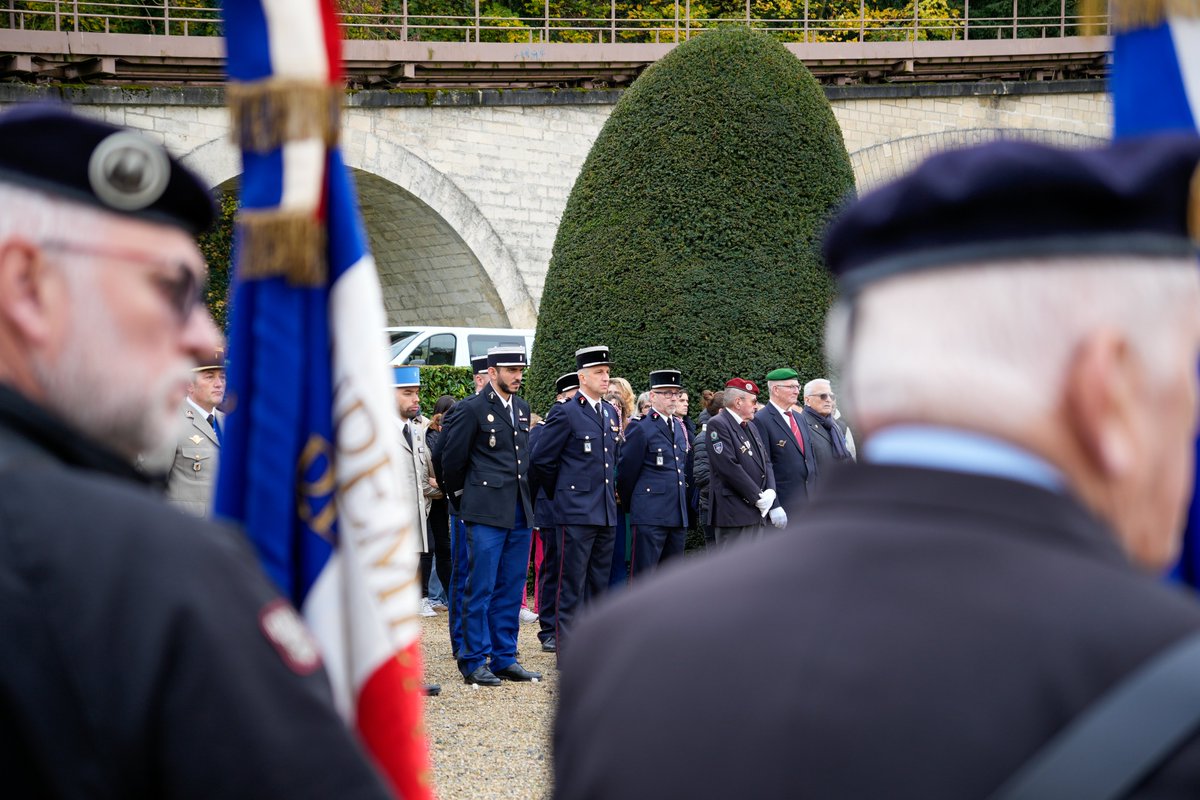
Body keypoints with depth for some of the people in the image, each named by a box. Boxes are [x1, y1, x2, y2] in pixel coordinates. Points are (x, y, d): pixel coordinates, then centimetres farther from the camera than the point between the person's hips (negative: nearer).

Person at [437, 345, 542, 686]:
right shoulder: (472, 409, -7)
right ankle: (474, 662, 1)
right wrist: (459, 493, 9)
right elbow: (453, 456, -2)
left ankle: (504, 658, 16)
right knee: (480, 589, -4)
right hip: (486, 513, -7)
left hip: (519, 512, 7)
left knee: (511, 589, 9)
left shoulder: (522, 408, 14)